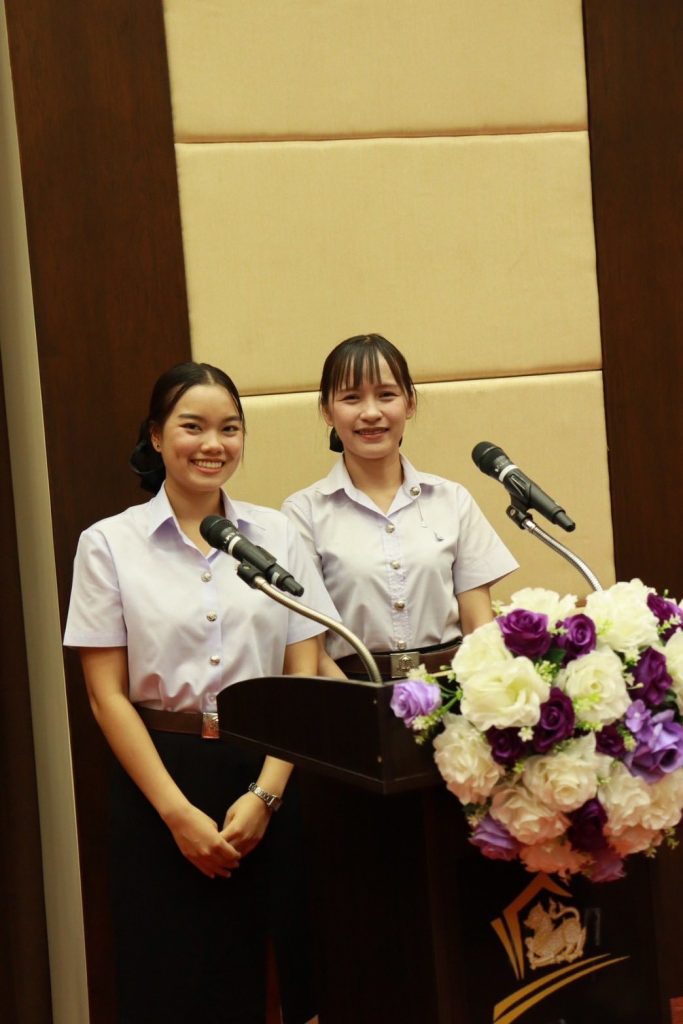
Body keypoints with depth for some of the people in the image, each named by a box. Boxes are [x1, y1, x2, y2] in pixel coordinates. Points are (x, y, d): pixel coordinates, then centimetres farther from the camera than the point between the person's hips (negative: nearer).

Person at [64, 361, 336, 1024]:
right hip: (161, 774, -1)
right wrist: (178, 811, -11)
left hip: (268, 774, 2)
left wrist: (265, 794, -9)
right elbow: (106, 695, -3)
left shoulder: (277, 535, 6)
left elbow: (306, 676, 3)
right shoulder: (109, 544, 0)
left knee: (288, 968, 3)